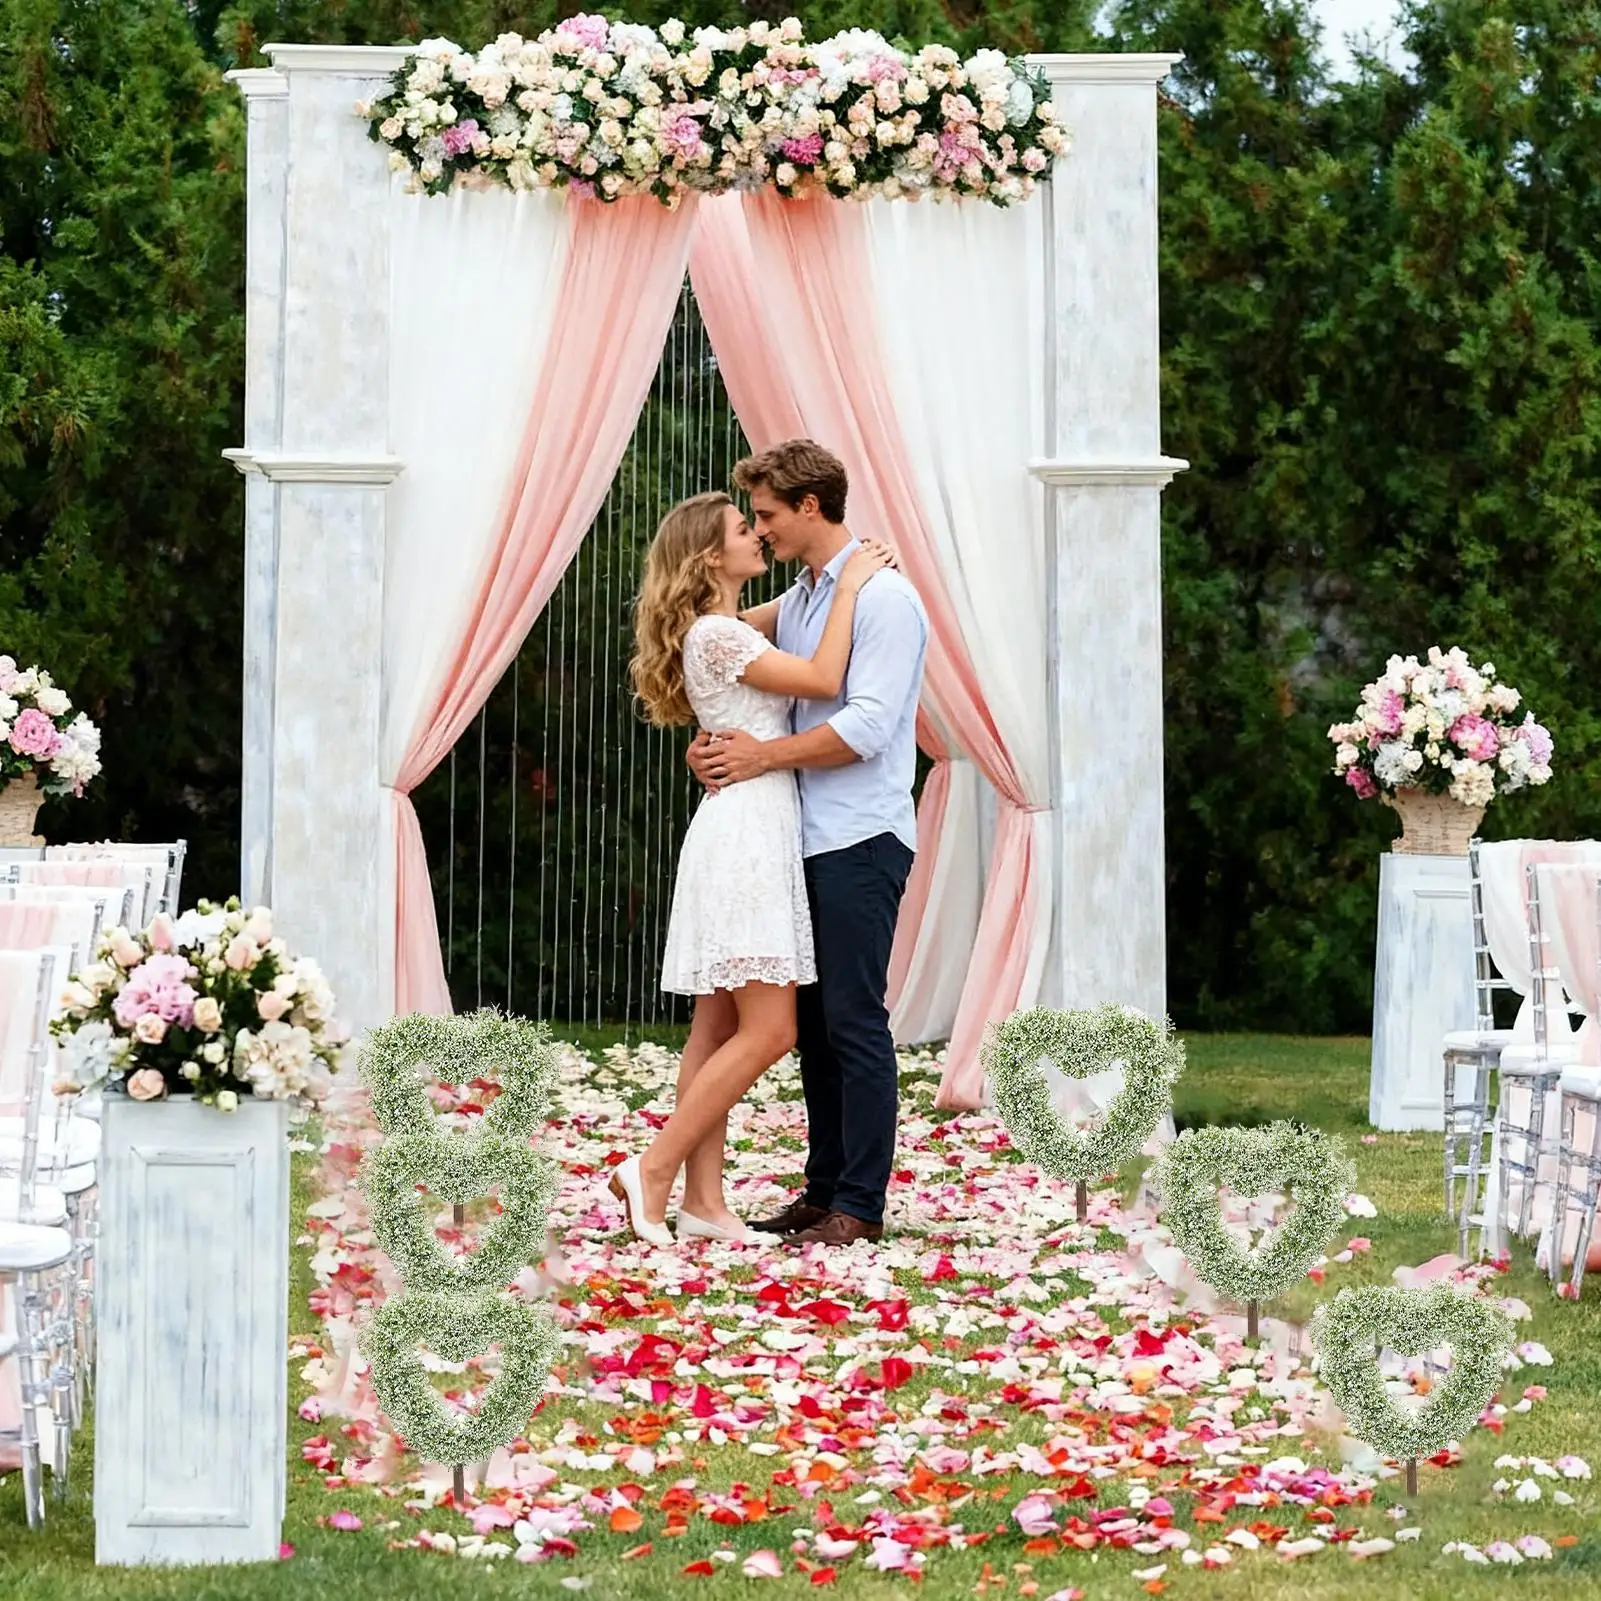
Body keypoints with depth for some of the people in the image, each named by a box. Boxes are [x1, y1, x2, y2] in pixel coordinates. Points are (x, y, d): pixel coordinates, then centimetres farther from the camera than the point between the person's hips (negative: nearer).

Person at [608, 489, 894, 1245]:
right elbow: (823, 680, -19)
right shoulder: (715, 634, -13)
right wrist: (848, 587, -10)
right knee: (767, 1030, -11)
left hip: (758, 835, 10)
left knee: (720, 1024, 6)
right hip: (745, 833, -10)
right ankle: (652, 1170, -9)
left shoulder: (731, 631, 17)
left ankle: (703, 1199, 6)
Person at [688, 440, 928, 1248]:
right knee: (811, 1019, 10)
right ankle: (823, 1186, 17)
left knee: (853, 1020, -6)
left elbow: (868, 727, -19)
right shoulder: (797, 601, 15)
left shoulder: (882, 597, -11)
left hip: (860, 840, -8)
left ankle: (861, 1205, -2)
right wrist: (713, 742, 3)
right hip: (809, 839, 8)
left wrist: (764, 755, -14)